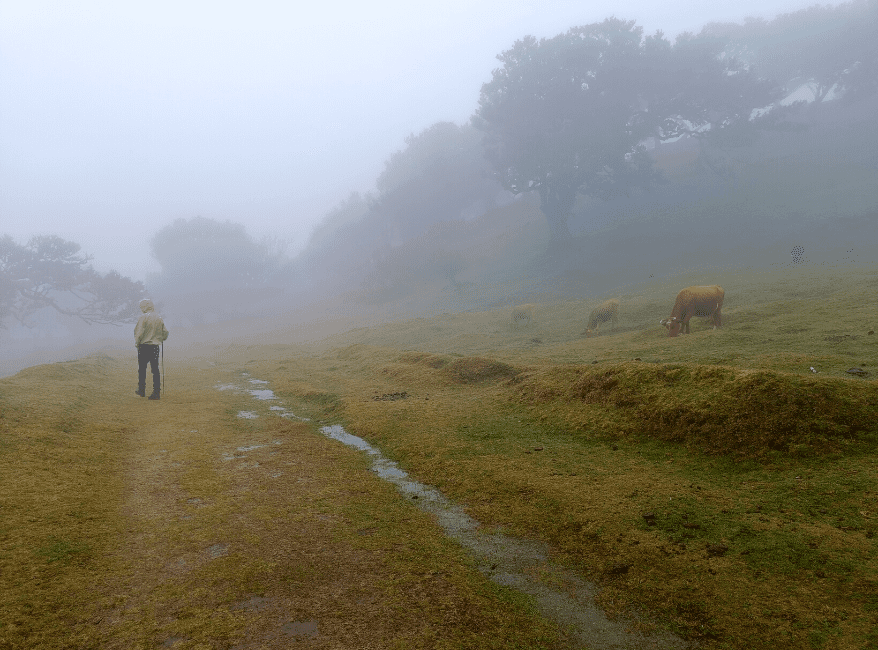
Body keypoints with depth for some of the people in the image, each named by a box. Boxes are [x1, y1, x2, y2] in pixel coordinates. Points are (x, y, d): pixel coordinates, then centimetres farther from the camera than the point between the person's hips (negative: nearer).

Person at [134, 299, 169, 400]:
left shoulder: (143, 318, -10)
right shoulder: (159, 318, 6)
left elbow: (139, 333, -16)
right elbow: (165, 333, 10)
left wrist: (137, 342, -1)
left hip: (144, 346, -4)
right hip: (155, 347, 4)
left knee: (142, 369, 10)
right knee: (155, 370, 4)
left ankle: (142, 390, 18)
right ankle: (156, 392, 1)